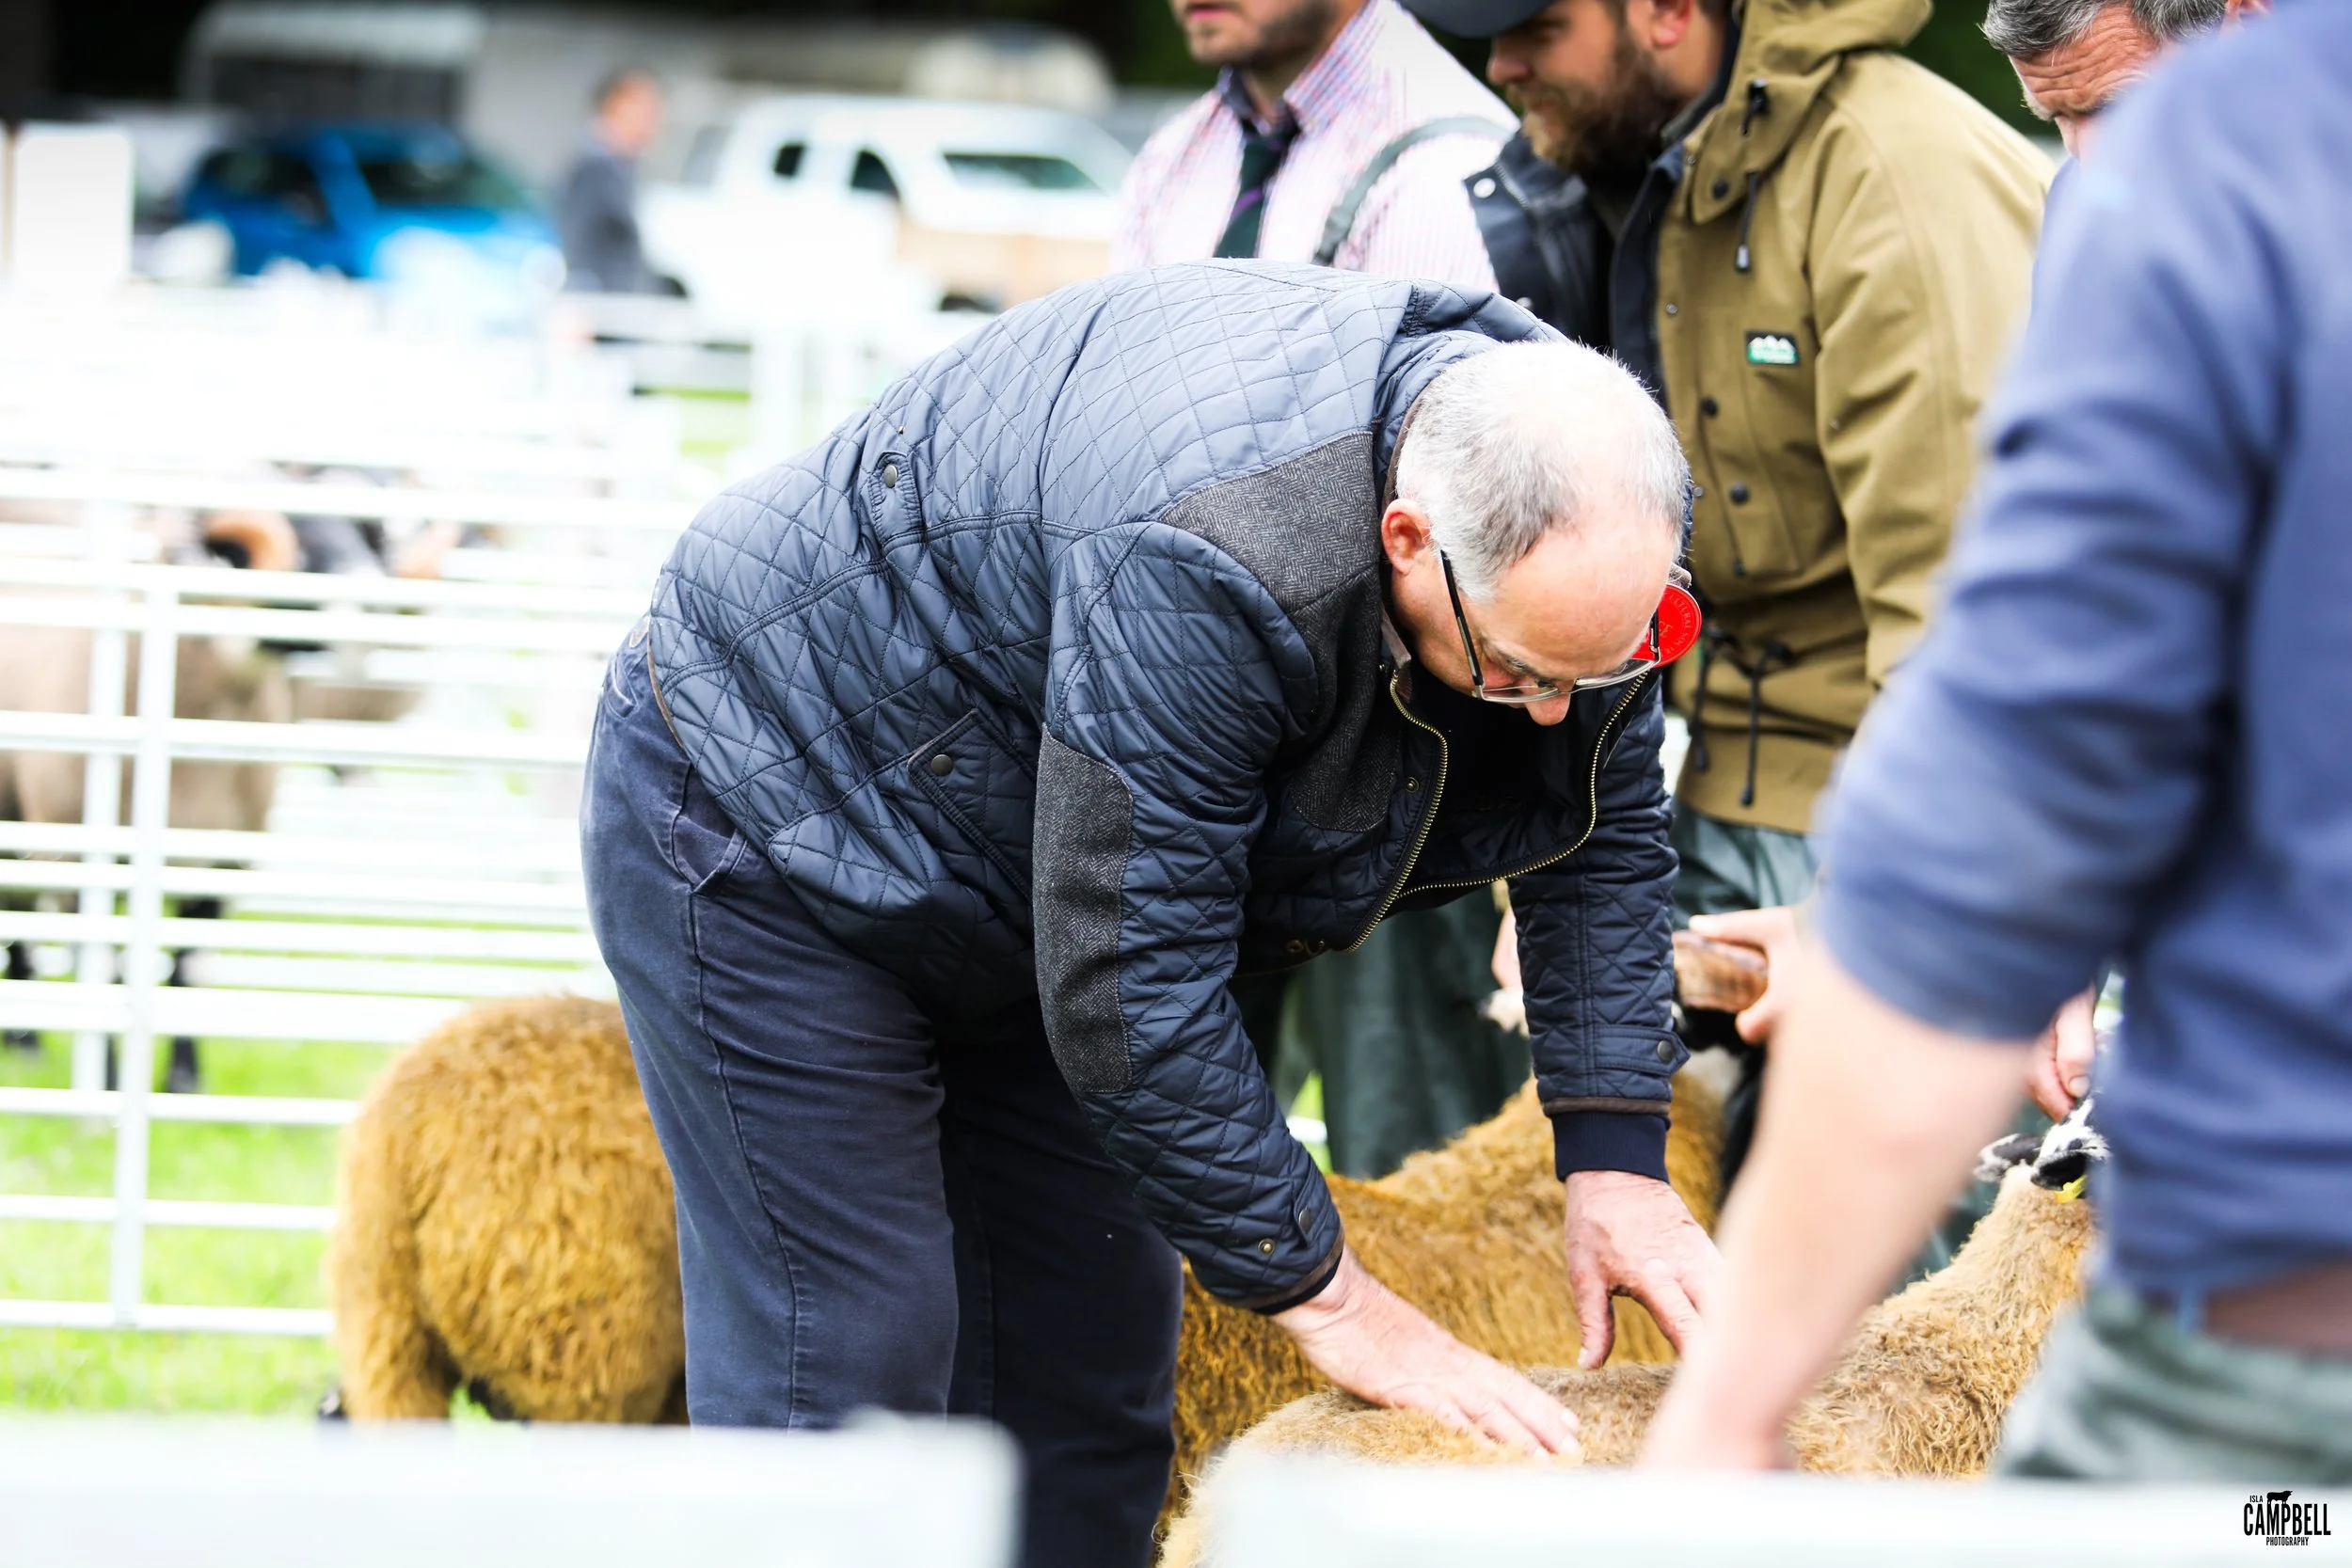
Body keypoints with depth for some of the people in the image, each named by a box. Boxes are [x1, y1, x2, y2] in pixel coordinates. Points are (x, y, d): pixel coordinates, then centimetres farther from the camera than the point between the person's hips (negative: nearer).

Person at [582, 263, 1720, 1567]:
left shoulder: (1581, 510, -17)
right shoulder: (1201, 574, -42)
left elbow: (1603, 831, -2)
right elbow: (1130, 996, -35)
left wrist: (1616, 1164, -13)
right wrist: (1319, 1294, -27)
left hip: (1016, 886, 8)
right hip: (763, 815, -8)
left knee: (1085, 1362, 7)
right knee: (848, 1366, -13)